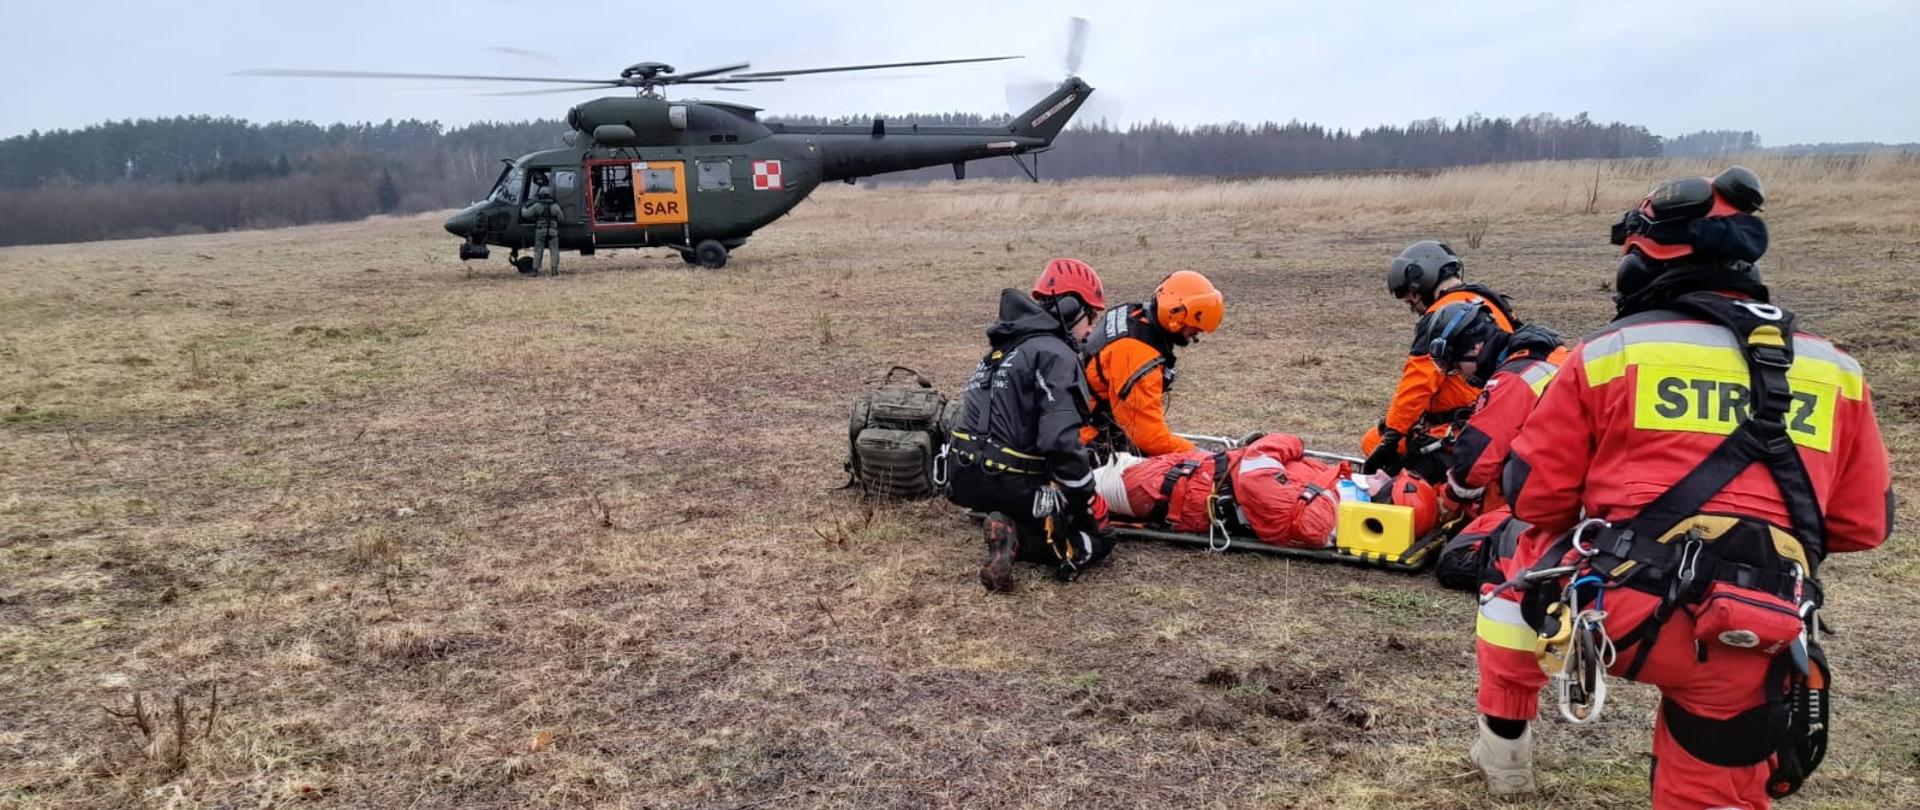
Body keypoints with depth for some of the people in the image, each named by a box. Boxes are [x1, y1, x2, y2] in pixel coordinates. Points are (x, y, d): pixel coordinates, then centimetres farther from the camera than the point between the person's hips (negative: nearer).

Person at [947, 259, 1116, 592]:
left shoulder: (1008, 346, 18)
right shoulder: (1055, 355, -13)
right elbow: (1061, 440, -23)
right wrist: (1092, 502, -12)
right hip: (1010, 483, -9)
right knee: (1098, 538, 8)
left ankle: (1010, 529, -2)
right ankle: (1015, 538, -13)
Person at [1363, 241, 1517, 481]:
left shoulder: (1441, 317, -11)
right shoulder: (1493, 306, 16)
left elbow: (1417, 386, -17)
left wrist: (1390, 439, -15)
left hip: (1459, 431, -9)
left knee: (1373, 441, -13)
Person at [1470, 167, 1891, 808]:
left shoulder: (1610, 352, 0)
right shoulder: (1834, 371, 12)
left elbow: (1532, 496, 3)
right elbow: (1863, 524, 17)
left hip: (1616, 613, -2)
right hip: (1748, 658, 2)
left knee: (1522, 565, 29)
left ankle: (1504, 750, 36)